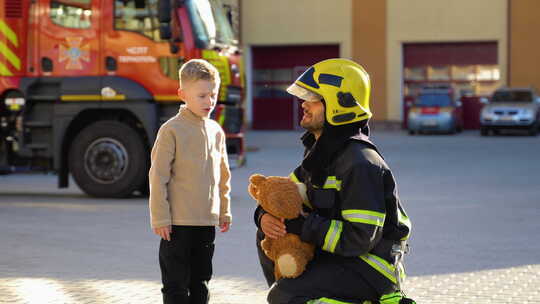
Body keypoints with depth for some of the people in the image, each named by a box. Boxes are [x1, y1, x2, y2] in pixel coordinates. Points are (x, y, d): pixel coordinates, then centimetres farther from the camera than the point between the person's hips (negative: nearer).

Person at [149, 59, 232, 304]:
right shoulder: (172, 130, -10)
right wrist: (160, 218, -12)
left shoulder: (216, 131, 9)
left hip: (207, 221, 6)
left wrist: (224, 211, 18)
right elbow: (158, 176, -10)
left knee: (201, 280, 14)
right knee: (176, 284, 0)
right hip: (178, 222, -6)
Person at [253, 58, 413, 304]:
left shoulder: (359, 164, -23)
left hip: (369, 268, -10)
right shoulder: (321, 152, 9)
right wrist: (265, 216, -8)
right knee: (267, 238, 10)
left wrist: (303, 226, -26)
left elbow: (359, 239, -28)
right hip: (333, 255, 10)